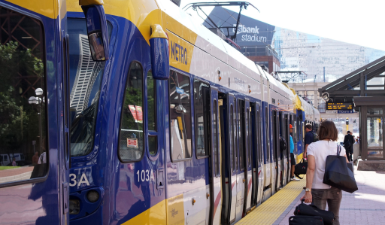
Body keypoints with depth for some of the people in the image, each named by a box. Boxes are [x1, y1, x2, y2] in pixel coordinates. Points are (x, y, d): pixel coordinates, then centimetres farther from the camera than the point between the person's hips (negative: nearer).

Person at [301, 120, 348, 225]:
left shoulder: (313, 147, -7)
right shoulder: (340, 148, 1)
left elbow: (311, 169, -14)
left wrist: (308, 191, -16)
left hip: (318, 189, -3)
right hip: (335, 189, 3)